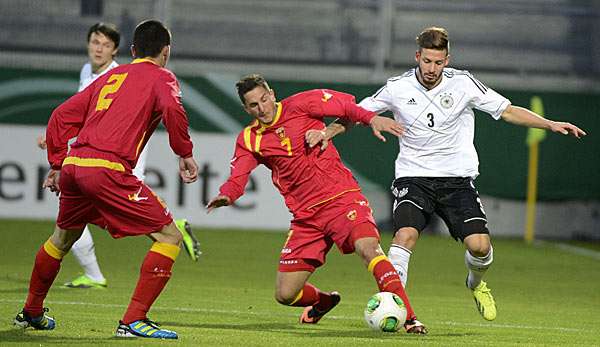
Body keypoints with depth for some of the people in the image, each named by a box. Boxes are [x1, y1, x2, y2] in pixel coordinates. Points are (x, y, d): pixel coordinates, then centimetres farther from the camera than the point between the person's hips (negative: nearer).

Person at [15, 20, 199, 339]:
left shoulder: (110, 76, 26)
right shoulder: (161, 78, 8)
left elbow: (61, 116, 23)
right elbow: (172, 110, -15)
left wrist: (57, 164, 28)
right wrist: (185, 153, -5)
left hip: (72, 166, 7)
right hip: (108, 170, -7)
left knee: (62, 239, 32)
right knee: (169, 237, 1)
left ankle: (31, 312, 45)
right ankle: (133, 321, -8)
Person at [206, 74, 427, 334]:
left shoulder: (299, 105, -2)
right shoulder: (249, 140, 7)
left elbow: (344, 104, -4)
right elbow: (237, 178, -3)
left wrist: (371, 119, -22)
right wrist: (225, 195, -25)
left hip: (341, 198, -4)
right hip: (306, 216, 4)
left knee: (367, 247, -32)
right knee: (285, 295, 3)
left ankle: (408, 318, -31)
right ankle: (324, 300, 37)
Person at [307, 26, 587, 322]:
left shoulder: (462, 83, -3)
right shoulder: (398, 88, -4)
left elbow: (507, 111, 3)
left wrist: (550, 124, -5)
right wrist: (327, 132, -9)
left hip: (457, 178, 1)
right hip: (413, 177, -1)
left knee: (479, 245, -14)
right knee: (405, 234, -27)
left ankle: (476, 284, 21)